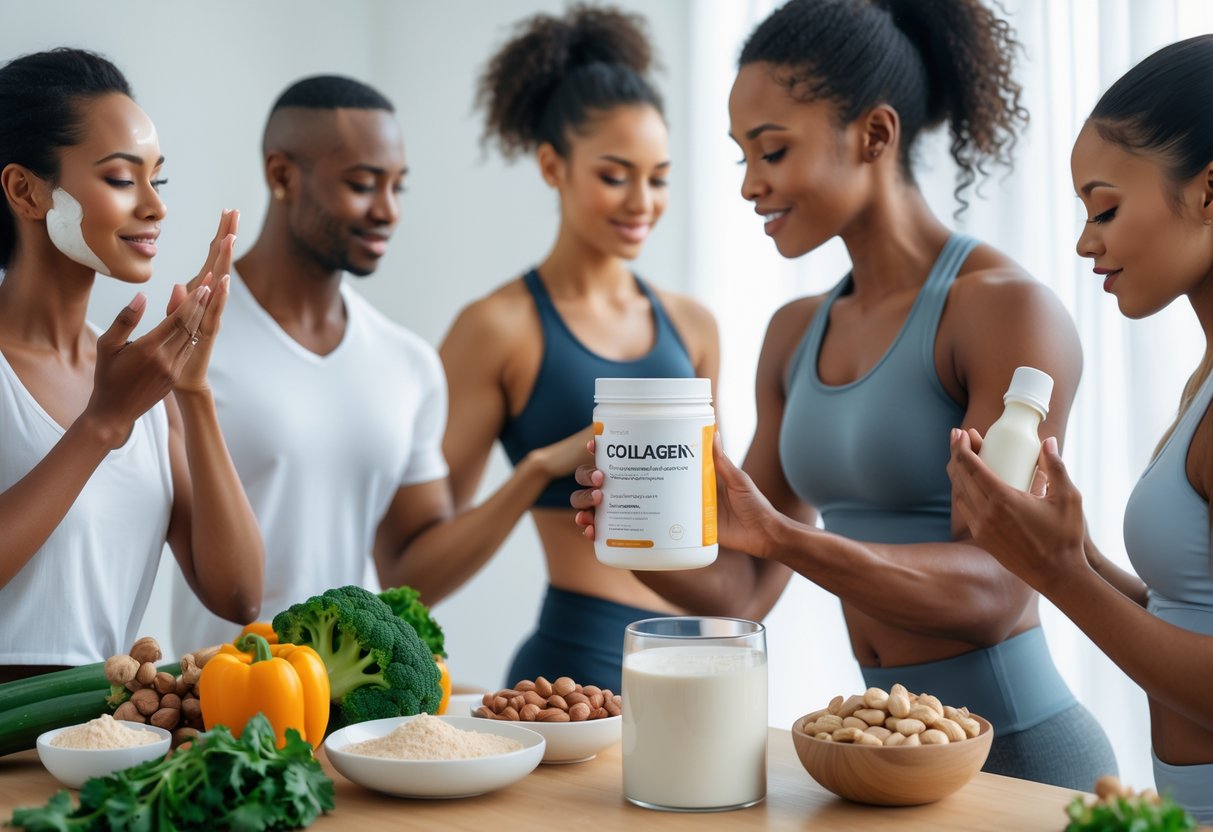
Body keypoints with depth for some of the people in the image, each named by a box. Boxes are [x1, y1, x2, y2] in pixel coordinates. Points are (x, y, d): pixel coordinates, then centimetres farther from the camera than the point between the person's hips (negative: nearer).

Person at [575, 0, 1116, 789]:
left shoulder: (1006, 309, -13)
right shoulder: (795, 335, 7)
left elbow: (992, 588, -20)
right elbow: (745, 589, 7)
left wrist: (783, 536, -31)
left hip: (1020, 750, -6)